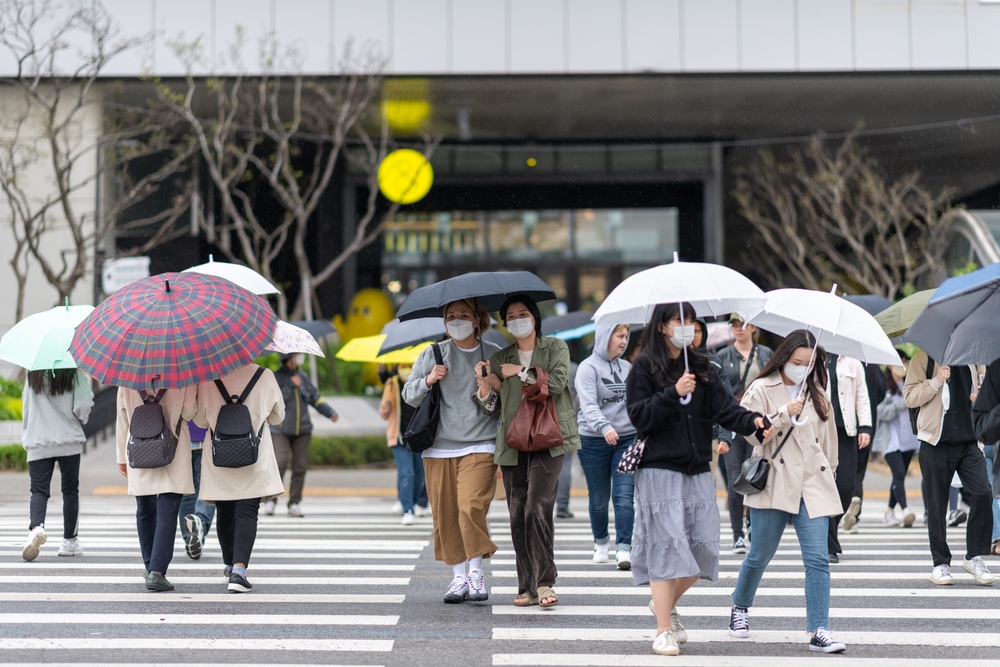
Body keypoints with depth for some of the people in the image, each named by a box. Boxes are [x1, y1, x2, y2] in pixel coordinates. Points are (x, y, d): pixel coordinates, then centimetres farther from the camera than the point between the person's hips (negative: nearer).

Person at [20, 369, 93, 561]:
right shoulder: (75, 374, -6)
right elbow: (83, 406, -14)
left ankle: (36, 526, -28)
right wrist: (80, 420, 9)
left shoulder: (32, 374, 3)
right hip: (69, 440, -1)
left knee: (39, 489, 0)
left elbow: (26, 403, 7)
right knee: (70, 490, 12)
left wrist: (26, 436, 19)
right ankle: (70, 540, 18)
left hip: (38, 442, 1)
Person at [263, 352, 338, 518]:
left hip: (302, 430, 5)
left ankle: (294, 504, 6)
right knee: (279, 464, -15)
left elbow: (315, 397, 13)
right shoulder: (276, 377, -3)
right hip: (281, 430, -5)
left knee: (300, 466, 1)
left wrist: (330, 412, 2)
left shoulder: (302, 376, 11)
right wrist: (290, 386, -17)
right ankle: (270, 501, -5)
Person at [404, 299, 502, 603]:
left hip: (480, 445, -2)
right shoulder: (431, 355, 10)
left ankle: (476, 571, -5)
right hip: (439, 448, 3)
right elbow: (409, 395, 10)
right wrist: (428, 381, -8)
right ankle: (458, 576, 13)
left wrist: (487, 387, -14)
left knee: (472, 507, -18)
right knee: (445, 514, 2)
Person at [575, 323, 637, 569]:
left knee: (624, 495, -9)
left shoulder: (627, 367, 9)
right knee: (599, 498, 9)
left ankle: (624, 548, -11)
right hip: (593, 441, -3)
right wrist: (604, 427, -35)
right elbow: (588, 404, -20)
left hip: (627, 438, 3)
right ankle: (601, 541, 31)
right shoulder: (588, 367, -7)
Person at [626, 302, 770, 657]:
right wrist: (673, 393, -21)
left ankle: (667, 603, 29)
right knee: (666, 546, -7)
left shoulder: (701, 368, 12)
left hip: (698, 469, 5)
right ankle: (664, 630, 2)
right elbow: (639, 417, -10)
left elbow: (724, 407, 0)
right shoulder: (645, 368, -1)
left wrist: (751, 420, -19)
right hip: (659, 470, -5)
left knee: (703, 547, 3)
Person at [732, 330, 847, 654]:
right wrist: (785, 414, -17)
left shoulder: (818, 394, 15)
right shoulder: (762, 389, 1)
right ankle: (740, 608, 33)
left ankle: (819, 632, -9)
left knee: (818, 558, -8)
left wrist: (828, 472, 22)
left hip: (812, 484, 3)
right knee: (760, 555, 7)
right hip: (773, 482, -3)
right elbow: (752, 432, -8)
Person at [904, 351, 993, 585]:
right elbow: (909, 396, -5)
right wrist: (936, 381, -17)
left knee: (982, 494, -9)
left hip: (970, 441, 3)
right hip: (936, 443, -3)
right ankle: (941, 564, 12)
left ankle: (974, 557, 6)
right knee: (937, 504, 2)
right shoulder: (924, 358, 0)